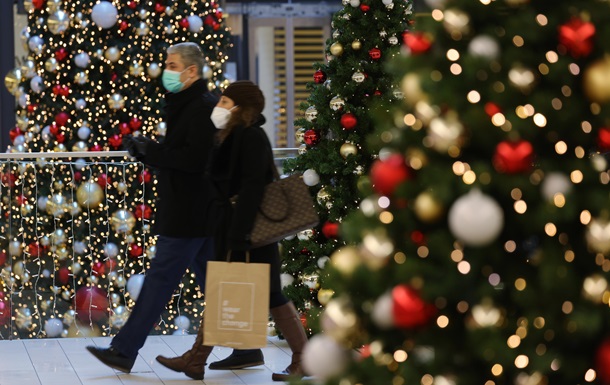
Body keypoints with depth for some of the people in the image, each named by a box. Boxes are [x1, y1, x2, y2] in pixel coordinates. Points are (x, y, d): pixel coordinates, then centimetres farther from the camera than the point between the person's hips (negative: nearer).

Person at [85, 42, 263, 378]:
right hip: (199, 212, 10)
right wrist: (146, 150, 4)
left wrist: (151, 151, -18)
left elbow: (197, 158, -26)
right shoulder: (186, 105, 17)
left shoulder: (202, 107, -15)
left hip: (188, 215, -10)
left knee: (160, 278, -5)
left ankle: (124, 351, 0)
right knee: (212, 279, 13)